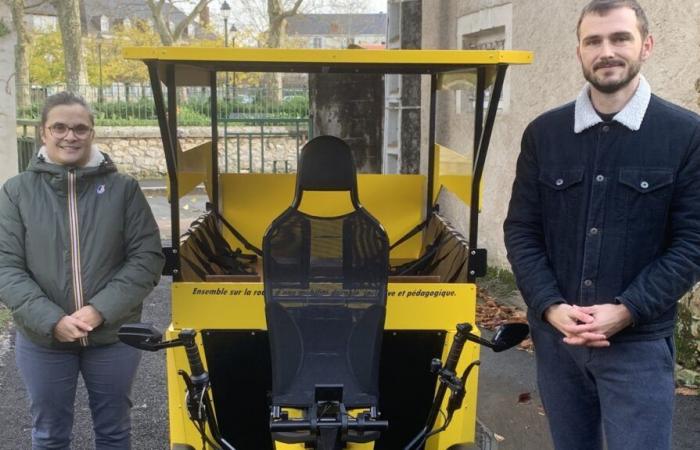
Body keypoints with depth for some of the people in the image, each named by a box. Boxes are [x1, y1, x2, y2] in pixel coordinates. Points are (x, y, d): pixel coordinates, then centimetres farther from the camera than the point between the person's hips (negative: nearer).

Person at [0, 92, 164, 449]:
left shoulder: (123, 188, -3)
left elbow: (148, 258, -6)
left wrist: (101, 311, -16)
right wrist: (52, 320, -17)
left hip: (113, 337, 0)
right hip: (42, 340, 0)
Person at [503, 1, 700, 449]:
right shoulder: (544, 133, 3)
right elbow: (521, 231, 3)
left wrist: (626, 311, -16)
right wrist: (550, 307, -11)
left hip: (639, 341, -3)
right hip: (555, 335, 3)